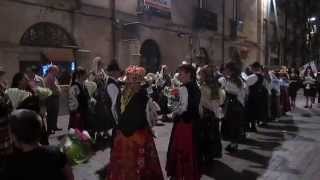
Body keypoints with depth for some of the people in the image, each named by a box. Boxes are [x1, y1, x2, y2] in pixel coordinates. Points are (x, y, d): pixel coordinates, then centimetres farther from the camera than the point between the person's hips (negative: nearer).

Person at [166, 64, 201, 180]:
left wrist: (174, 113, -3)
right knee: (191, 148, 16)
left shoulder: (184, 88, -17)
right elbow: (195, 105, 9)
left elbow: (183, 107, -20)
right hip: (193, 121, 8)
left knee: (180, 148, 5)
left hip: (183, 121, -8)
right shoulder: (196, 88, 6)